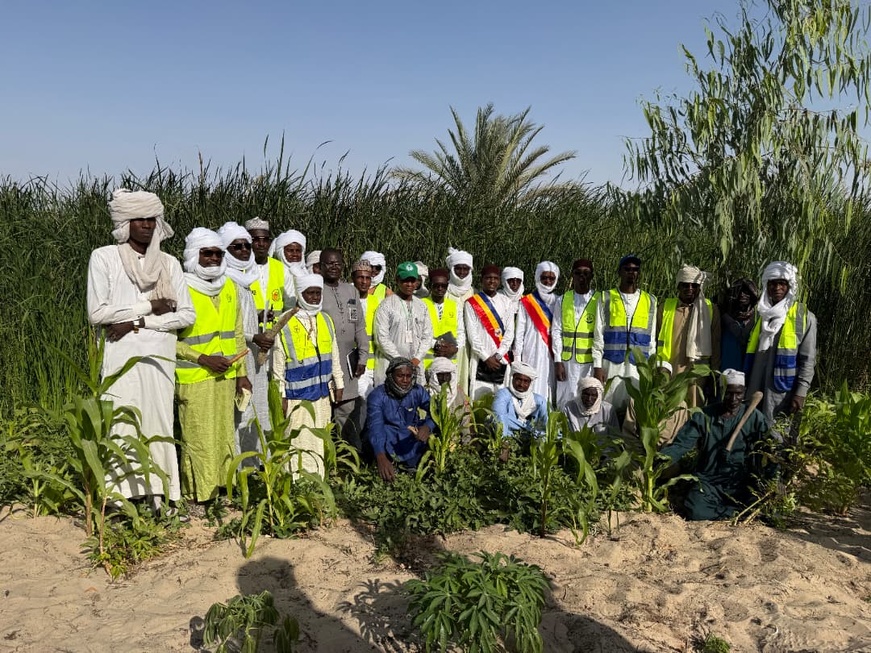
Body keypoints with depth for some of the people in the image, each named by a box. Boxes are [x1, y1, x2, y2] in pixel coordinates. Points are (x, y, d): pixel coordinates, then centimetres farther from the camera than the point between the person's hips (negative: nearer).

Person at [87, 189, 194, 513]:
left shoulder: (169, 263, 9)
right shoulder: (104, 257, 0)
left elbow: (186, 315, 3)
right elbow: (97, 313, -8)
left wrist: (138, 322, -8)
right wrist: (149, 306, -7)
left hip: (159, 356, 3)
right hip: (120, 356, -3)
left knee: (159, 423, 3)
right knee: (122, 425, -5)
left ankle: (159, 495, 8)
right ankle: (118, 496, 1)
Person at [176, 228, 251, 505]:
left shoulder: (229, 287, 10)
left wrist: (241, 372, 13)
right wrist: (202, 359, -16)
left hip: (225, 376, 6)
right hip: (194, 378, -6)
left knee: (224, 435, 12)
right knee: (199, 439, -3)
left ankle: (221, 488, 24)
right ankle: (197, 496, 8)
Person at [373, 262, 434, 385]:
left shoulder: (421, 306, 14)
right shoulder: (387, 305, -2)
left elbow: (427, 336, 12)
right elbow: (382, 338, -8)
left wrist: (417, 359, -2)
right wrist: (400, 360, -9)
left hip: (416, 365, 4)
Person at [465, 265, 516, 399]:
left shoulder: (506, 302, 10)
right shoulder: (472, 303, 1)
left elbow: (510, 332, 4)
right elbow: (472, 334, -4)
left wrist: (498, 355, -7)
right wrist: (486, 357, -9)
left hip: (501, 360, 3)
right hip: (480, 359, -3)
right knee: (478, 398, -6)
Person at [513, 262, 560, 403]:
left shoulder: (559, 303, 11)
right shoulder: (526, 302, 2)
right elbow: (519, 332, 2)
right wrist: (517, 358, -2)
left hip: (552, 356, 3)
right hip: (532, 356, -3)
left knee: (550, 391, 1)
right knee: (532, 392, -7)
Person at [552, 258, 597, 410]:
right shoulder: (563, 300, 8)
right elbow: (556, 332, 5)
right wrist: (557, 361, -1)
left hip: (590, 361, -2)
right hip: (567, 361, 2)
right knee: (565, 400, 3)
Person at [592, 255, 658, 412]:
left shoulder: (650, 301, 11)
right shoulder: (606, 298, 6)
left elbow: (651, 338, 13)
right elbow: (598, 335, 3)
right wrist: (597, 366, -5)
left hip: (640, 368, 2)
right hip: (611, 365, -1)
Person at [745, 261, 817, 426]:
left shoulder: (804, 317, -1)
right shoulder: (761, 313, 13)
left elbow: (808, 359, -4)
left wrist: (801, 393, -12)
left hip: (783, 390, -4)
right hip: (756, 388, 4)